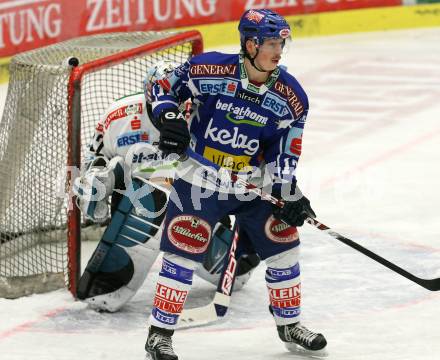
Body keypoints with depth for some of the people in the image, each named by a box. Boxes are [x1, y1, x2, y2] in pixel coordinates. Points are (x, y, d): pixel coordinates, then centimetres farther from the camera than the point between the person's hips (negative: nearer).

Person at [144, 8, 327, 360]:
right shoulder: (209, 70, -17)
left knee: (283, 245, 6)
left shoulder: (291, 97, -7)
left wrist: (289, 194, -12)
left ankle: (290, 325, 24)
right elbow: (164, 85, -4)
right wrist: (169, 118, -21)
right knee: (182, 253, -7)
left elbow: (284, 155, -1)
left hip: (253, 185, 4)